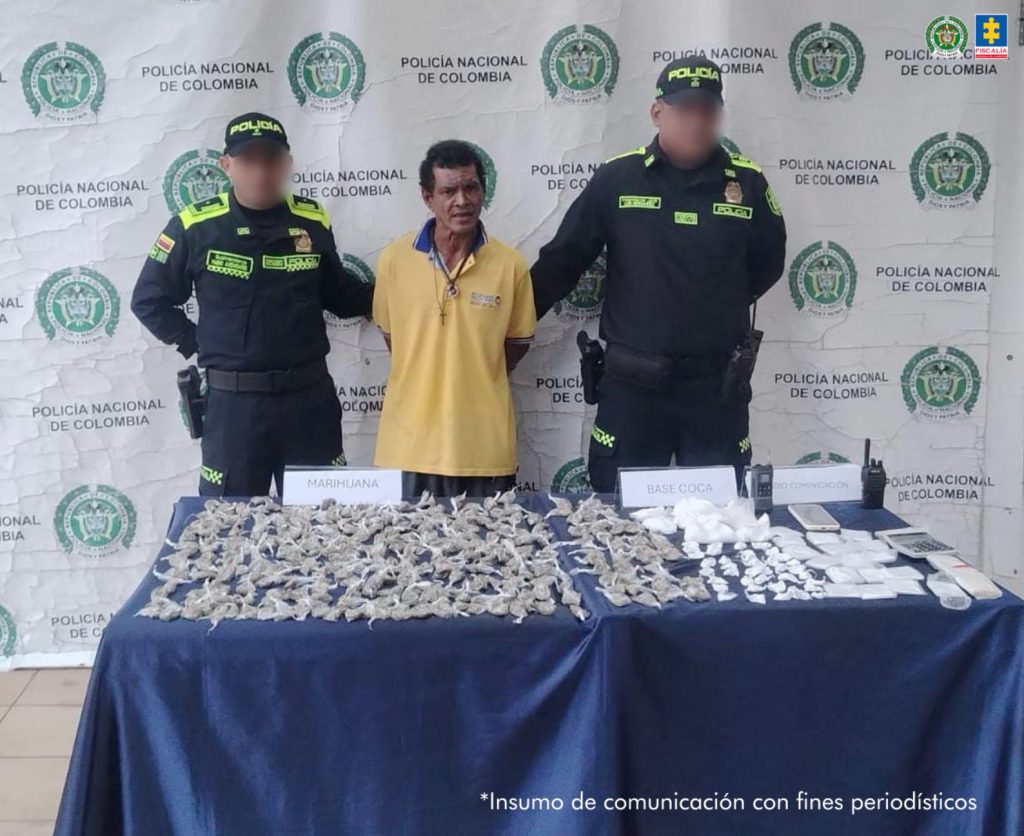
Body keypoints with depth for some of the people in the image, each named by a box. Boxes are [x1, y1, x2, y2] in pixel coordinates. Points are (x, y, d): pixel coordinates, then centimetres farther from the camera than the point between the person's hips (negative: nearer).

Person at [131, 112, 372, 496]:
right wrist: (197, 345, -2)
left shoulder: (314, 222, 1)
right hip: (233, 403, -2)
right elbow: (149, 301, 5)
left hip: (310, 398, 2)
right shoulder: (194, 227, -6)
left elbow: (339, 294, 15)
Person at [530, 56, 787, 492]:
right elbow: (561, 260, 3)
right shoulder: (616, 179, -2)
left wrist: (721, 307, 8)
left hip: (718, 388, 1)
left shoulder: (747, 183, 1)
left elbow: (767, 263, 16)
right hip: (632, 388, -1)